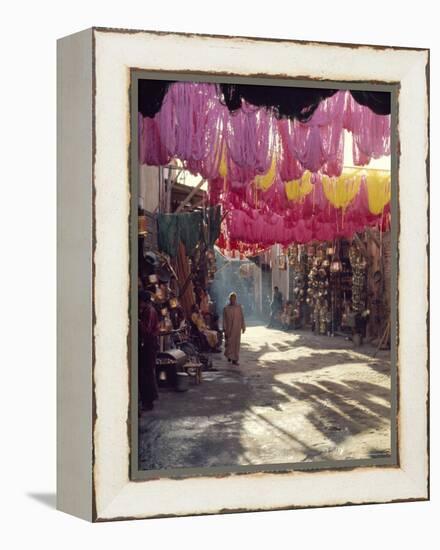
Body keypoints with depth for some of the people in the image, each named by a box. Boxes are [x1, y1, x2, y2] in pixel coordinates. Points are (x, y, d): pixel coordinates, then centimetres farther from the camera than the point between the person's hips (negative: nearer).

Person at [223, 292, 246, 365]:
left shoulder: (239, 307, 3)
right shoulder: (226, 308, 1)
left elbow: (242, 317, 5)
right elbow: (224, 319, 1)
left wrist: (243, 327, 3)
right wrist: (224, 329, -3)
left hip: (237, 328, 1)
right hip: (229, 328, -1)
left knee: (236, 343, 1)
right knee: (229, 342, 0)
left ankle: (235, 359, 6)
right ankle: (229, 356, 22)